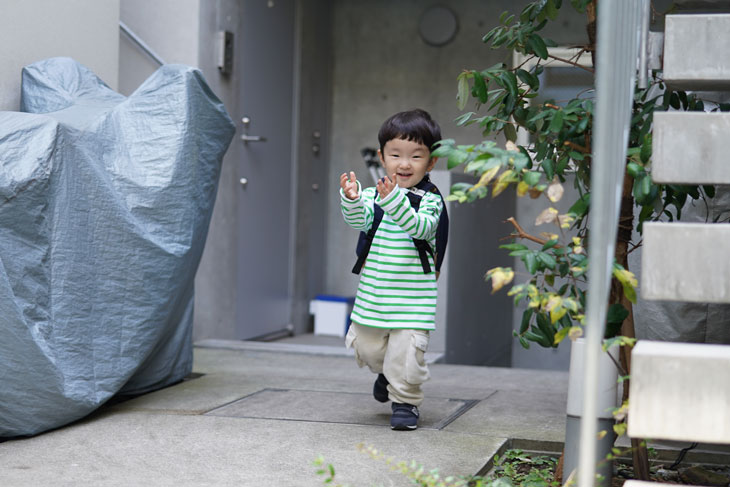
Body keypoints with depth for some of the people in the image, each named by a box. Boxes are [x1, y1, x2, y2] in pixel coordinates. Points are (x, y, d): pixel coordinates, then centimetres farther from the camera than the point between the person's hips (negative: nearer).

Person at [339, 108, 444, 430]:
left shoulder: (429, 200, -7)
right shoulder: (372, 195, 2)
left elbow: (420, 227, -25)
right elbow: (359, 221, -13)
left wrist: (394, 201, -39)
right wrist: (352, 200, -34)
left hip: (413, 298, -4)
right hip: (372, 294, 4)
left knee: (406, 350, -9)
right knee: (367, 347, 15)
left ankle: (405, 401, 12)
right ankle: (386, 372, 47)